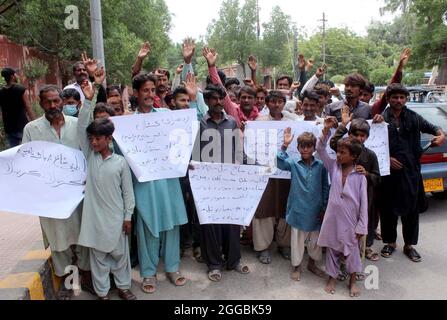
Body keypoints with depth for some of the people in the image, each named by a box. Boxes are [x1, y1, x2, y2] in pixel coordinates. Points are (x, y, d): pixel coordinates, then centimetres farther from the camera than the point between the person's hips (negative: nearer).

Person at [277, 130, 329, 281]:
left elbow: (325, 188, 2)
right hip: (298, 210, -2)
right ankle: (296, 266, 29)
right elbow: (279, 162, -23)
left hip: (315, 211, 2)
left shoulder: (320, 166, -3)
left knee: (315, 239, 17)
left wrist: (324, 208, 1)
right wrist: (285, 145, -29)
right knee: (297, 239, 10)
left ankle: (312, 263, 40)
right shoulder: (294, 164, -6)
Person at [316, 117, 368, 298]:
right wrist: (326, 130, -16)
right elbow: (320, 149, -4)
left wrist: (362, 226, -8)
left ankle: (353, 280, 33)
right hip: (333, 217, 2)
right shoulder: (333, 167, 0)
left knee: (352, 249, 13)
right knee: (332, 248, 14)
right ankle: (332, 277, 32)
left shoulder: (360, 176, -8)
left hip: (350, 219, -2)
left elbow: (363, 202, -7)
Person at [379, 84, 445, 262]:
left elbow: (430, 127, 6)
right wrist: (387, 158, -11)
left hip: (410, 169, 2)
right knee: (388, 209, 8)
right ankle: (390, 242, 27)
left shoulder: (413, 117, 4)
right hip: (388, 170, -2)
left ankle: (409, 245, 25)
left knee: (412, 209, 9)